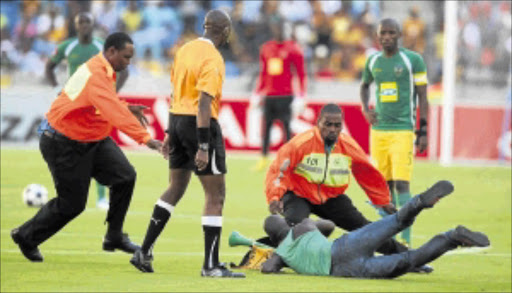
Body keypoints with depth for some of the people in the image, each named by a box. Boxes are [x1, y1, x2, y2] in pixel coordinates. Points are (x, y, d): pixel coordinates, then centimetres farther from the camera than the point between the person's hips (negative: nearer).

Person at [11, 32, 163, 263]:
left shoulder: (105, 71, 3)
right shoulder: (95, 75, -29)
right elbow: (115, 113, -39)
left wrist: (126, 108, 3)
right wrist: (145, 138, -44)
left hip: (93, 140, 9)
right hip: (65, 145, -9)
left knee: (125, 176, -6)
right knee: (72, 204, 0)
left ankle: (114, 237, 6)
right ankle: (26, 237, 22)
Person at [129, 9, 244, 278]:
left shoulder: (185, 50, 9)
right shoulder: (213, 59, -16)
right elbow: (204, 104, -23)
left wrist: (170, 133, 22)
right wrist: (203, 147, -24)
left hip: (178, 120, 8)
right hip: (200, 125, -8)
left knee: (176, 188, 20)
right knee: (216, 195, -1)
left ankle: (144, 252, 20)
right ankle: (211, 265, -2)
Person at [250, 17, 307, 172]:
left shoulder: (292, 49, -3)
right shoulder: (266, 48, 13)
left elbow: (301, 74, -4)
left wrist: (300, 98, -11)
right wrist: (257, 94, 17)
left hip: (285, 96, -5)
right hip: (269, 95, 5)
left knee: (287, 128, -7)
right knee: (266, 127, 7)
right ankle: (263, 160, 15)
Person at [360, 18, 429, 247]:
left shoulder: (413, 60, -3)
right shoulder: (373, 61, 10)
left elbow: (422, 97, -1)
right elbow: (365, 85, 30)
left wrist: (423, 132, -5)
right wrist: (365, 109, 11)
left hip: (403, 130, -5)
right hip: (378, 130, 5)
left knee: (401, 183, -13)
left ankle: (406, 240, -13)